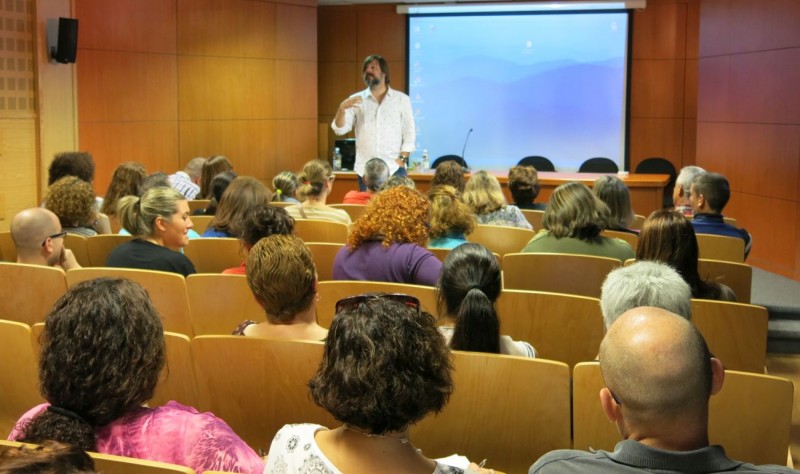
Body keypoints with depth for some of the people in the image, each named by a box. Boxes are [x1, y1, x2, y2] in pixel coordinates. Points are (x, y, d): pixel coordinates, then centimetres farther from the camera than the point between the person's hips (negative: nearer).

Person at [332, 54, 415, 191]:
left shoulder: (401, 99, 7)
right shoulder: (356, 100, 9)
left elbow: (409, 133, 5)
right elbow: (340, 129, 1)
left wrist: (402, 159, -7)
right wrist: (342, 108, -17)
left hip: (394, 169, -1)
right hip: (365, 170, 1)